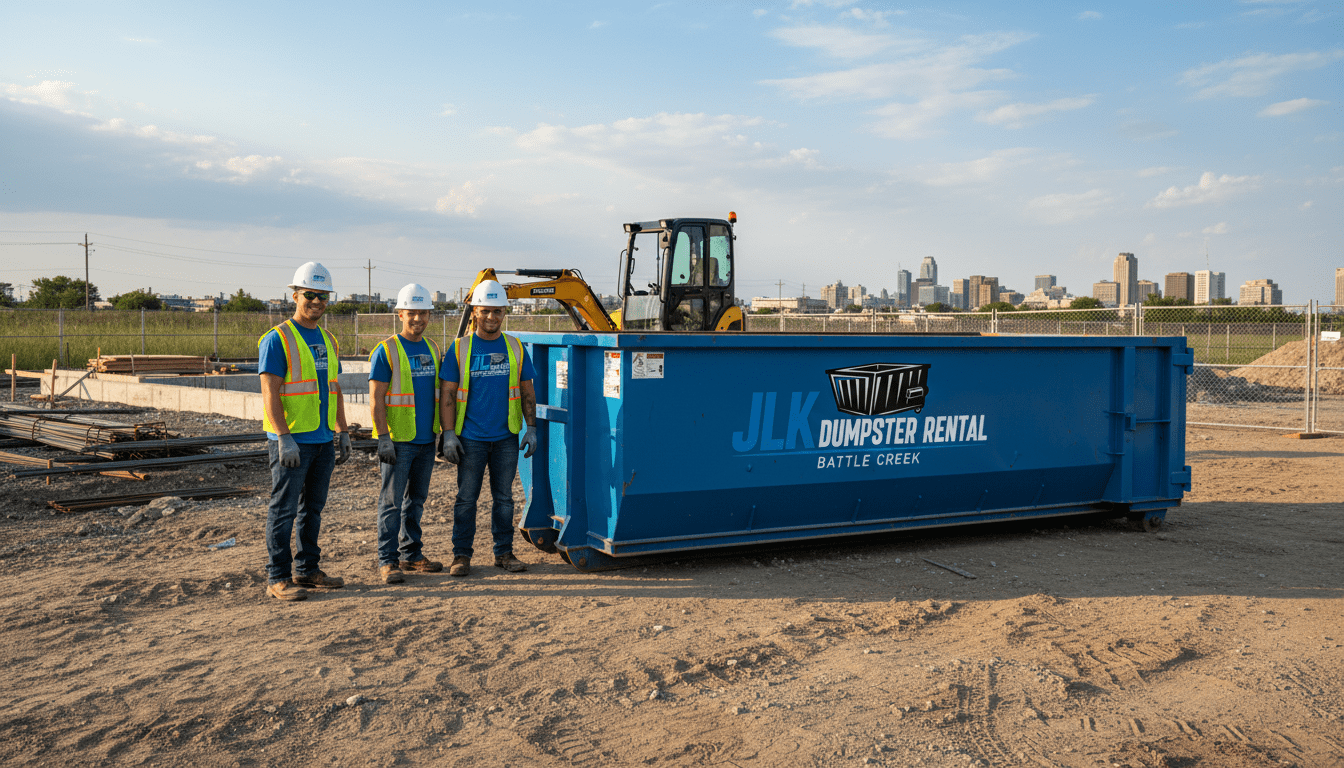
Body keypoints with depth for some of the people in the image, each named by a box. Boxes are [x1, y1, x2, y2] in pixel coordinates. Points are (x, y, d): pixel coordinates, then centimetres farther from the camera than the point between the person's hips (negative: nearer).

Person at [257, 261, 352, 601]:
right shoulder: (277, 339, -9)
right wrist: (284, 438, -20)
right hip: (292, 441, -7)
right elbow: (269, 393, -14)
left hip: (323, 439, 7)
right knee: (284, 509, -2)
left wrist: (342, 433, 16)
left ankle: (307, 569, 23)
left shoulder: (328, 340, 14)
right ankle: (278, 578, 4)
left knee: (313, 508, 13)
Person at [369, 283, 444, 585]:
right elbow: (376, 399, -11)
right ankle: (387, 561, 3)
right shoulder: (386, 351, -8)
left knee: (416, 499, 13)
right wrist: (383, 439, -17)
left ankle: (411, 554, 23)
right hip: (399, 440, -6)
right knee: (392, 501, -2)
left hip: (427, 439, 6)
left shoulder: (432, 348, 11)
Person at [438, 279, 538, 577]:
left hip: (506, 438, 2)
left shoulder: (515, 348, 6)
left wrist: (531, 429, 3)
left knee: (504, 497, 9)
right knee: (466, 498, 3)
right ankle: (461, 555, 11)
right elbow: (447, 393, -1)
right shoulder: (460, 349, 0)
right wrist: (448, 434, -8)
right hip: (471, 438, -2)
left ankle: (504, 552, 18)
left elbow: (527, 391, 10)